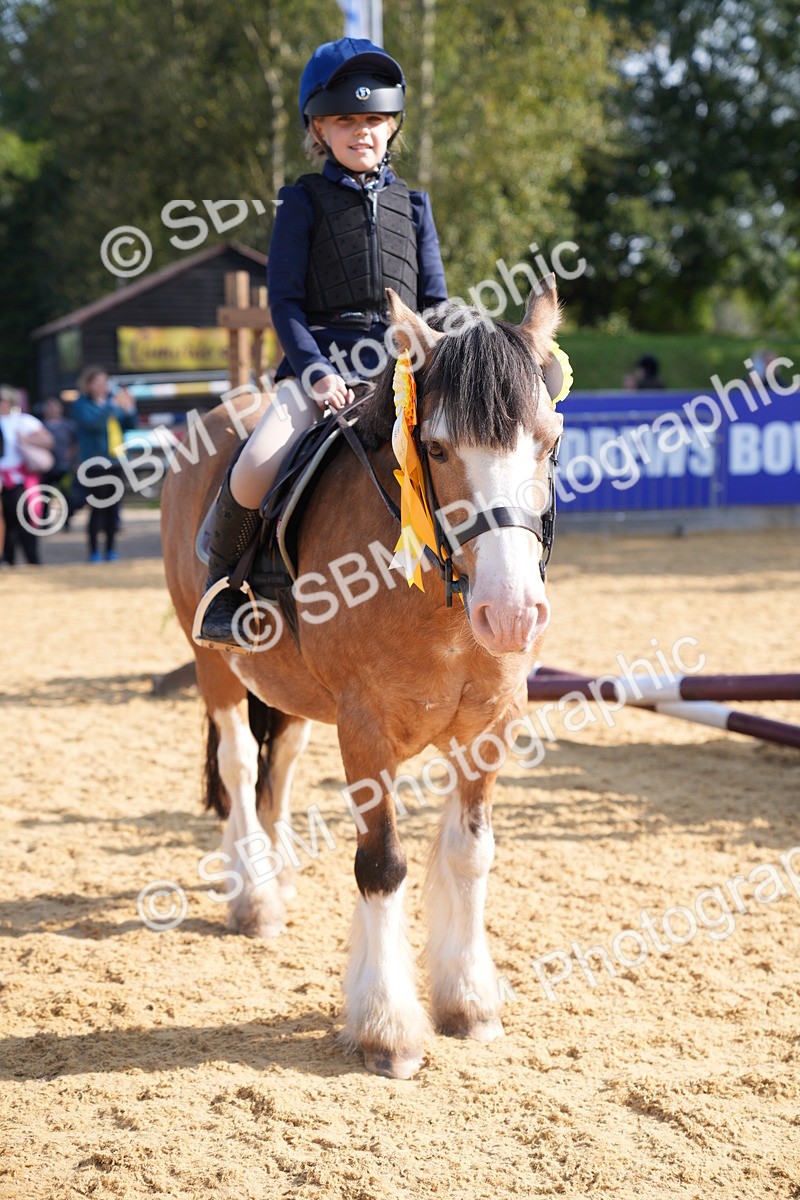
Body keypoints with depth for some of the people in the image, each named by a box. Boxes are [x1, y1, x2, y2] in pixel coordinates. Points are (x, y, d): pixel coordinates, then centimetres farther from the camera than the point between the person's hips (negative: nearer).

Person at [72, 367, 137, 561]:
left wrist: (129, 409, -5)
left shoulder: (111, 401, 10)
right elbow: (92, 422, -23)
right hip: (95, 463, -5)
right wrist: (114, 406, -28)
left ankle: (111, 549, 15)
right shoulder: (81, 405, -4)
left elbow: (130, 425, 14)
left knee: (113, 507, 8)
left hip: (115, 462, 5)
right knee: (97, 508, -6)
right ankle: (94, 551, 0)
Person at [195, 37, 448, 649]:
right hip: (322, 359, -3)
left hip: (404, 367, 3)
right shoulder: (305, 202, 6)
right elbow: (284, 298, 0)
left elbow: (435, 300, 15)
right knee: (252, 475, -26)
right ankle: (222, 583, 3)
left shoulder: (413, 204, 16)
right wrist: (317, 371, -14)